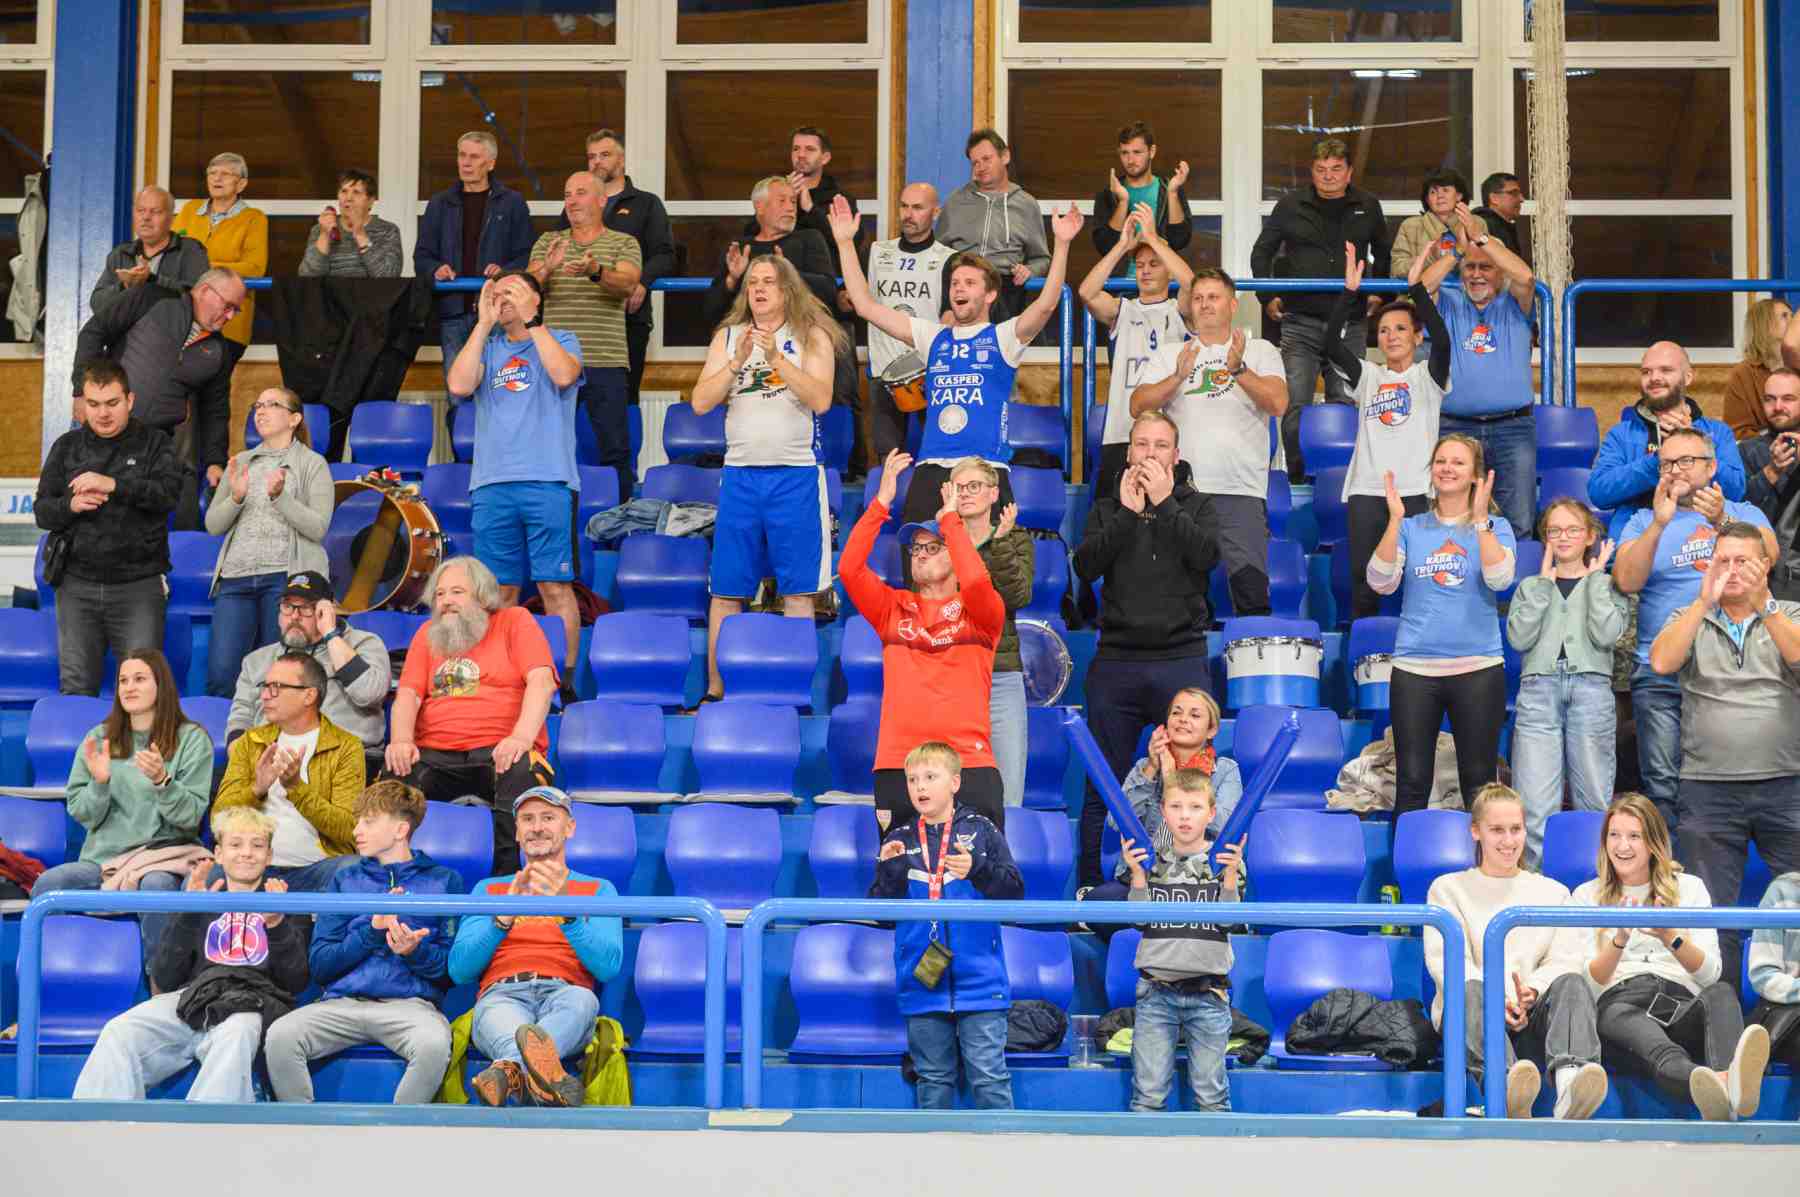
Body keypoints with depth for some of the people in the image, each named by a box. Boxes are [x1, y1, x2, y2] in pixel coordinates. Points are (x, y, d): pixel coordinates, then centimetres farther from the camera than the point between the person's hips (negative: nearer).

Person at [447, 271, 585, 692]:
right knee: (499, 588, 3)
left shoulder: (561, 341, 11)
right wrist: (484, 323, 0)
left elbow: (564, 375, -12)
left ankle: (565, 677, -3)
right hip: (492, 484, 3)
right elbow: (459, 385, -1)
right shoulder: (486, 347, 18)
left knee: (555, 585, -6)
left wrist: (531, 321, -6)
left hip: (549, 482, -3)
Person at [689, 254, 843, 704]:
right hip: (740, 474, 3)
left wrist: (777, 358, -18)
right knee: (726, 591, 4)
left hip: (796, 475, -3)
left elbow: (821, 399, -11)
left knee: (797, 591, -1)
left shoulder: (811, 336, 3)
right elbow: (701, 402, 2)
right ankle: (715, 691, 11)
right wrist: (737, 361, -11)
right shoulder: (728, 337, 11)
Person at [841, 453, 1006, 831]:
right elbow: (849, 569, 0)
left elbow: (975, 581, -15)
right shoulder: (893, 609, 14)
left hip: (970, 767, -2)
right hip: (897, 768, 2)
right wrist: (882, 502, -4)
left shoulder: (980, 612, 7)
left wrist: (950, 519, -6)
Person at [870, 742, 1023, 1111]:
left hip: (979, 982, -3)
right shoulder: (899, 840, 7)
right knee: (933, 1079, 11)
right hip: (922, 983, 3)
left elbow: (1015, 892, -6)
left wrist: (978, 870, -22)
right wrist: (889, 870, -14)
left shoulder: (981, 831, 1)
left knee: (989, 1076, -2)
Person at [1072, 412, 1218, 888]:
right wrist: (1128, 513, -8)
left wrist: (1164, 503, -9)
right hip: (1117, 661, 1)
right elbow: (1085, 567, -4)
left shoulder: (1195, 505, 10)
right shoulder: (1107, 510, 13)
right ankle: (1090, 888, 10)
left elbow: (1207, 555, -10)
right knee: (1102, 790, 3)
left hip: (1181, 662, -1)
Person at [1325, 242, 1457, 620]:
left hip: (1415, 490, -3)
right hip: (1366, 489, 3)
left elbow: (1441, 340, -11)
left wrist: (1417, 286, -16)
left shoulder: (1428, 376, 9)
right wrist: (1350, 290, -8)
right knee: (1363, 578, 0)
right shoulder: (1368, 376, 16)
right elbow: (1332, 342, 2)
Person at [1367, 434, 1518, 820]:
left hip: (1477, 668, -1)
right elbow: (1381, 583, -4)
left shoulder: (1495, 527, 5)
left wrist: (1479, 519, -17)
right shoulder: (1411, 528, 9)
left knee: (1480, 783, 3)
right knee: (1411, 782, 1)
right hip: (1414, 668, 1)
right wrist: (1394, 520, -11)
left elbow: (1500, 578, -14)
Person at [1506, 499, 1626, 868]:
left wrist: (1595, 578, 3)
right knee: (1535, 809, -9)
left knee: (1594, 804, -2)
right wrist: (1545, 582, 4)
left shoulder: (1605, 585, 16)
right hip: (1539, 688, 1)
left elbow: (1606, 635, -4)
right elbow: (1519, 637, 1)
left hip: (1591, 688, -1)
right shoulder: (1531, 586, 19)